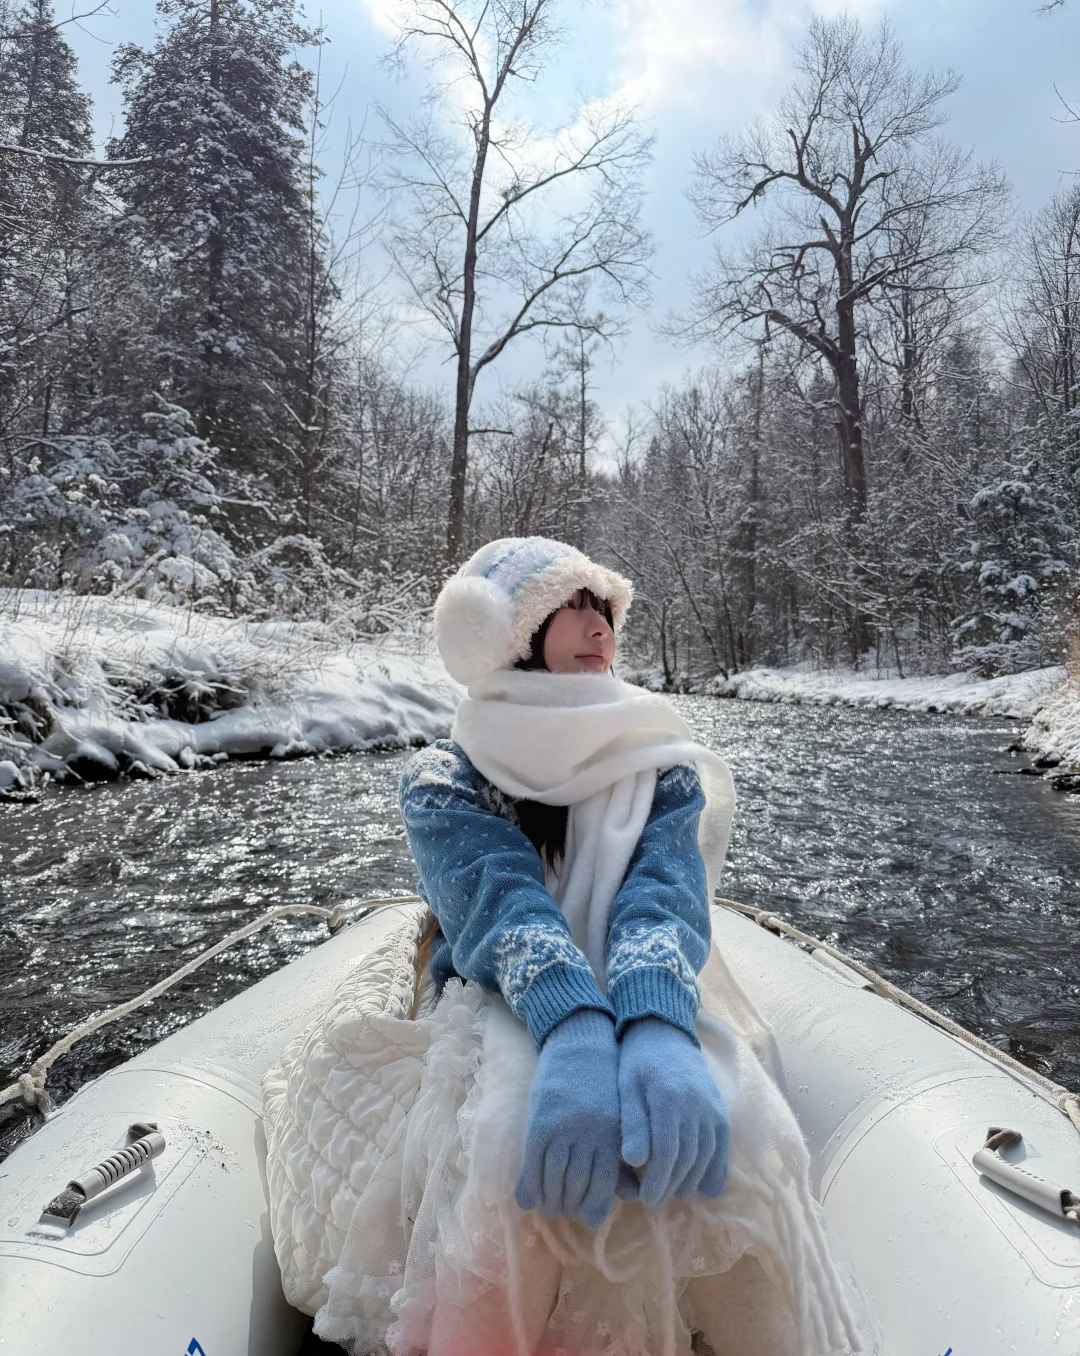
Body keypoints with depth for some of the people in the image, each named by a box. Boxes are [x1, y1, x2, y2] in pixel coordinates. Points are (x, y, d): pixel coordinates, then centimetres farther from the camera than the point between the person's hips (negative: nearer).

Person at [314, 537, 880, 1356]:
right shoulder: (443, 781, -2)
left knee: (740, 1131, -32)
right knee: (521, 1130, -38)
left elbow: (663, 892, -17)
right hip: (506, 1014, -1)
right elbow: (499, 897, -22)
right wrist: (576, 1029, -43)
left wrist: (656, 1026, -39)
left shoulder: (661, 766, 3)